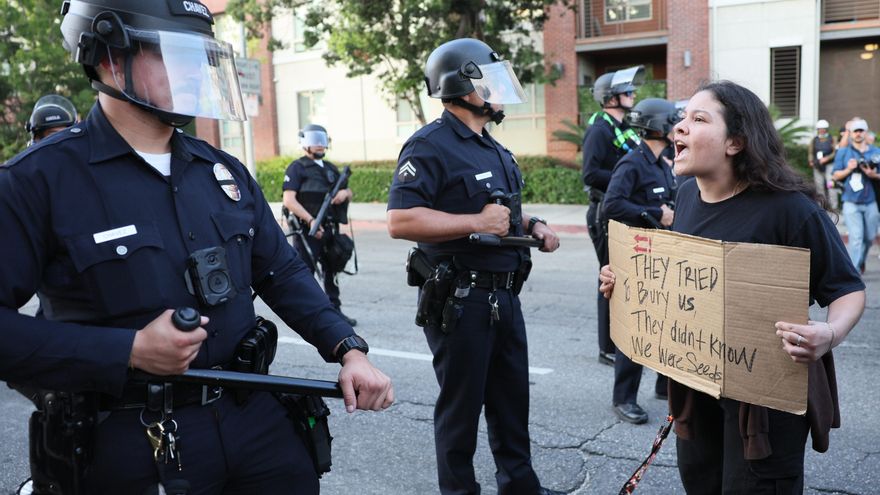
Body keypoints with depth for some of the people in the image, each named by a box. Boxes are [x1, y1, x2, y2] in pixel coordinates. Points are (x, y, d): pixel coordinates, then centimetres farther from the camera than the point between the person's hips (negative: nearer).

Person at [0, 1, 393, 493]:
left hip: (255, 415, 5)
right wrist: (128, 351, -20)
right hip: (134, 445, -5)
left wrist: (348, 349, -3)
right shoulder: (41, 179, -10)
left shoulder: (225, 171, 8)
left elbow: (283, 273, 10)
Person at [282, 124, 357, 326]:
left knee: (332, 271, 13)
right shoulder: (297, 167, -4)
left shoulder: (331, 168, 18)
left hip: (330, 228, 7)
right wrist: (311, 221, -24)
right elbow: (289, 200, -15)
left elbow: (349, 193, 24)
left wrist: (345, 192, -1)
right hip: (307, 229, -7)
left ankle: (335, 309, 23)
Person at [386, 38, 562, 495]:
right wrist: (476, 222, -24)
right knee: (462, 404, 5)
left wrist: (532, 225, 7)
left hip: (504, 295, 9)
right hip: (459, 300, -9)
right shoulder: (430, 146, -15)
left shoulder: (492, 148, 15)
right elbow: (400, 221, -25)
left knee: (513, 396, 18)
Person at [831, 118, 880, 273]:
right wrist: (848, 170, -14)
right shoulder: (843, 152, 2)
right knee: (856, 238, -8)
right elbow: (836, 176, 4)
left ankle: (860, 260, 38)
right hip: (851, 202, -2)